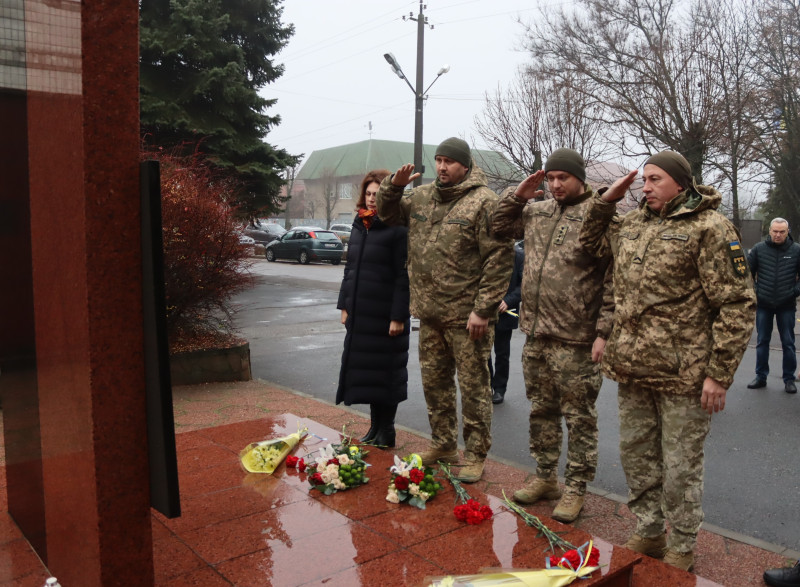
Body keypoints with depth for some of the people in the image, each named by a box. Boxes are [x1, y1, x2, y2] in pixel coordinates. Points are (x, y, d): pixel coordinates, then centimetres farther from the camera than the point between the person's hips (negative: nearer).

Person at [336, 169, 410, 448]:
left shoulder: (397, 229, -10)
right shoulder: (359, 226, 12)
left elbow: (404, 277, -14)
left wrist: (398, 317, -18)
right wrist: (345, 305, 14)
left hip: (385, 315, -7)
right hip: (360, 314, 7)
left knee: (385, 372, 4)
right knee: (363, 370, 12)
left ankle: (386, 431, 17)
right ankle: (375, 426, 26)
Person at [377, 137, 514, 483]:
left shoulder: (483, 202, -10)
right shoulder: (421, 197, 11)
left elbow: (499, 259, -15)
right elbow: (387, 213, 24)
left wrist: (483, 310, -18)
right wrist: (394, 185, 2)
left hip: (466, 316, -7)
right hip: (430, 312, 7)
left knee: (473, 387, 4)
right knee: (434, 382, 17)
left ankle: (475, 456, 17)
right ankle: (443, 445, 33)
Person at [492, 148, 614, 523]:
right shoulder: (535, 211, 10)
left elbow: (613, 280, -13)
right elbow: (499, 227, 24)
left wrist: (603, 332, -16)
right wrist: (517, 196, 8)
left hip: (575, 339, -7)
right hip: (536, 334, 7)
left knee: (579, 416, 6)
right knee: (541, 410, 17)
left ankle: (576, 489, 20)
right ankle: (545, 478, 33)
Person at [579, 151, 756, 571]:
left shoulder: (709, 228, -10)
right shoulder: (631, 223, 11)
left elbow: (737, 306, -12)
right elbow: (591, 241, 29)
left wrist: (718, 374, -15)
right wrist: (606, 200, 11)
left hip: (682, 375, -6)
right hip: (632, 369, 7)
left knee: (680, 465, 6)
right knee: (636, 456, 17)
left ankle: (681, 548, 25)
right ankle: (648, 532, 35)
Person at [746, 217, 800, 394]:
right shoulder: (759, 249, -2)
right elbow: (747, 271, 4)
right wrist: (753, 291, -2)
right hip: (763, 304, 1)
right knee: (762, 342, 9)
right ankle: (761, 377, 19)